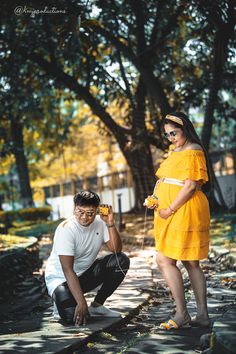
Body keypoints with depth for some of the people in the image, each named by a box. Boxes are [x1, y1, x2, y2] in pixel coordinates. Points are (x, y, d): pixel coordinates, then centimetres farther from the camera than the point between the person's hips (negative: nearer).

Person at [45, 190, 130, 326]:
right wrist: (81, 303, -34)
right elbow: (67, 270, -29)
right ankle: (61, 300, 8)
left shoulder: (100, 222, -7)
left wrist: (111, 224, -24)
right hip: (61, 278, -6)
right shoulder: (66, 229, -25)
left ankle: (97, 305, 1)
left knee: (122, 260, -13)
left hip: (86, 274, 6)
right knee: (72, 315, -31)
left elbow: (116, 249, -11)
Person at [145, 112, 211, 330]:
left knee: (164, 260, -10)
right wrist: (155, 200, 5)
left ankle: (182, 315, -5)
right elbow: (168, 183, 22)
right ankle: (202, 314, 15)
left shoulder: (193, 152, -11)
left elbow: (191, 185, -19)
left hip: (184, 213, -10)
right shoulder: (175, 152, 19)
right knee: (191, 263, 10)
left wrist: (170, 209, -19)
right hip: (172, 215, 10)